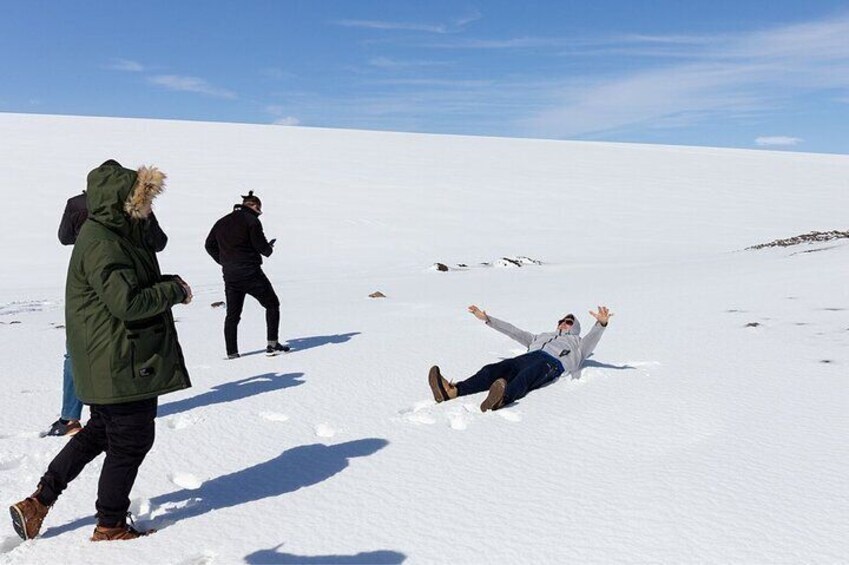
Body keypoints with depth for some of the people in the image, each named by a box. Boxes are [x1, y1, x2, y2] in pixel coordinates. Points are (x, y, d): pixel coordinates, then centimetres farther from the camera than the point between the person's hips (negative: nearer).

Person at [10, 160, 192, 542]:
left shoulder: (120, 234, 11)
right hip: (121, 364, -11)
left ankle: (38, 503, 31)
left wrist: (168, 284, 0)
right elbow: (128, 302, -28)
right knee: (131, 441, 5)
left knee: (100, 432, 24)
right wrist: (175, 290, -15)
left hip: (115, 362, 11)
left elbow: (137, 282, 19)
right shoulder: (101, 244, -21)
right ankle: (110, 526, 22)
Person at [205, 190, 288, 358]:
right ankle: (272, 345, 4)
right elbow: (261, 245, -12)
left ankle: (231, 352, 12)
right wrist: (269, 249, 10)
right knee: (272, 304, 7)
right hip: (251, 273, -6)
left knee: (232, 313, 13)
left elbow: (209, 245, 16)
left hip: (230, 275, 6)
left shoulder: (222, 222, 13)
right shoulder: (251, 220, -8)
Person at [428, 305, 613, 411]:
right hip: (529, 356, 4)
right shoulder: (541, 337, 45)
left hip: (553, 362, -4)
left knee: (526, 377, -40)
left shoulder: (577, 343, 32)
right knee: (494, 370, -27)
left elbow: (592, 338, 9)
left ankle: (501, 398, -72)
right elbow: (513, 331, 42)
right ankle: (452, 391, -51)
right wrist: (487, 318, 37)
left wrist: (601, 324, -14)